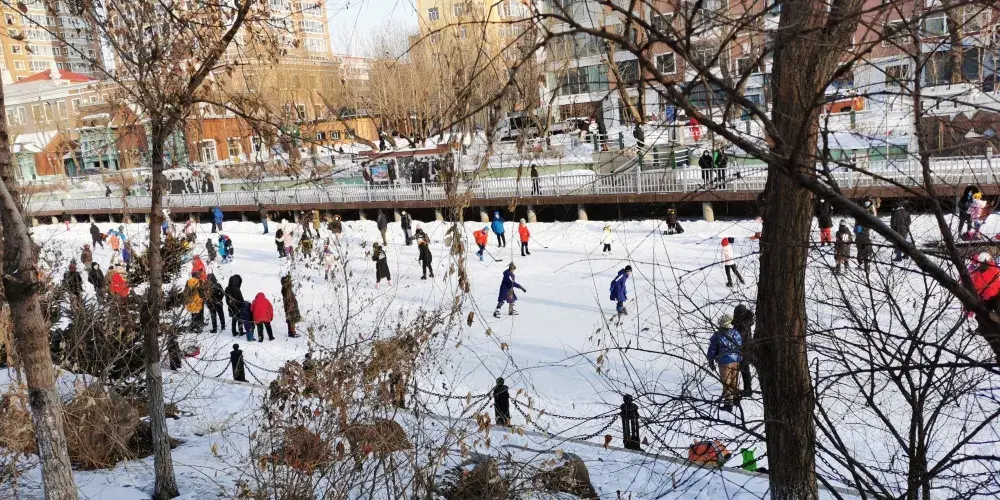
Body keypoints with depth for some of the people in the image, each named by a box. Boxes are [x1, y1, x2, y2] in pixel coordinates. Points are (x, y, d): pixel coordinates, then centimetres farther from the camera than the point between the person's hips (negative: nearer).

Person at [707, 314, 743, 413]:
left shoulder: (717, 336, -17)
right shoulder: (736, 333, -5)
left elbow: (712, 350, -9)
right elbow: (740, 346, 6)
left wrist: (711, 362, 5)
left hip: (725, 363, -4)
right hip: (736, 361, 4)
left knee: (726, 383, 5)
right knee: (735, 381, 22)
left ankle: (728, 404, 7)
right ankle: (736, 398, 36)